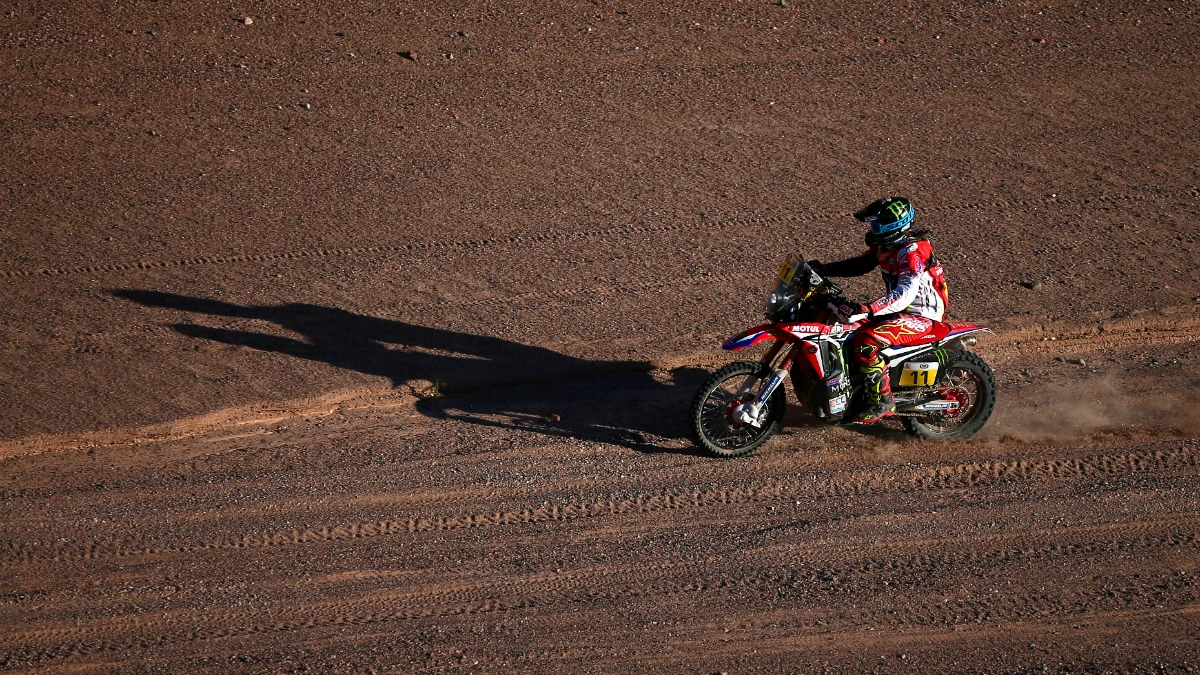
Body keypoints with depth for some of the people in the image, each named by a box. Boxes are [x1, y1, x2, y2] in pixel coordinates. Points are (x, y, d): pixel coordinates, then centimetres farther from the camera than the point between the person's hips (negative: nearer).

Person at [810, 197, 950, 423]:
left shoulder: (912, 251, -24)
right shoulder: (886, 244, 4)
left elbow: (906, 293, -35)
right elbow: (860, 264, 17)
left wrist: (867, 310, -46)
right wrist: (822, 268, 5)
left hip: (920, 316, -10)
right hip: (901, 309, 10)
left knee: (867, 342, -28)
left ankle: (881, 402, -16)